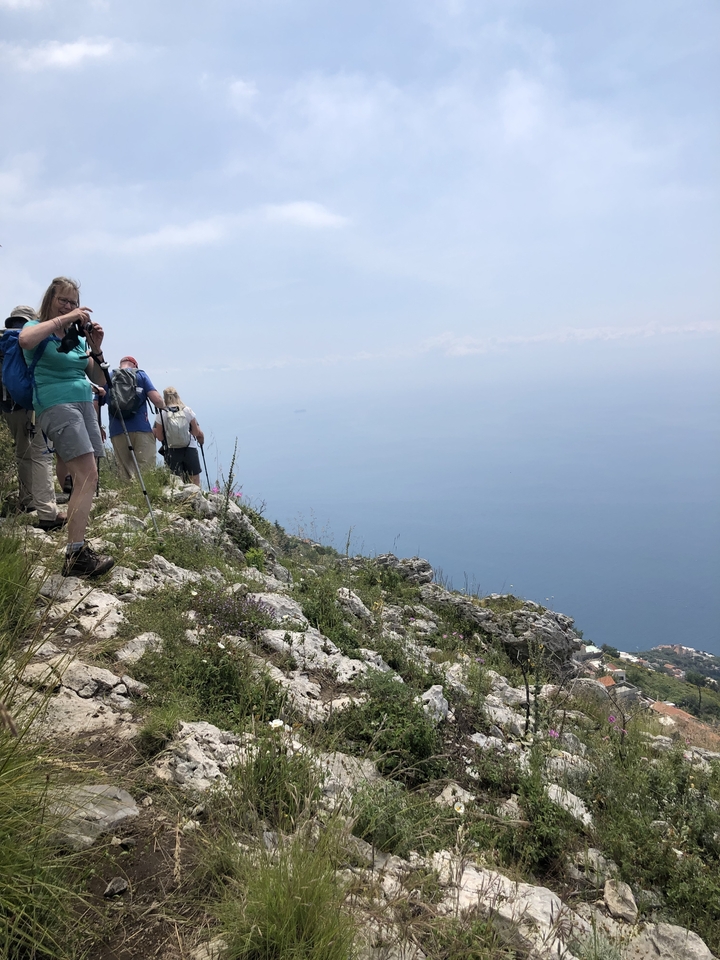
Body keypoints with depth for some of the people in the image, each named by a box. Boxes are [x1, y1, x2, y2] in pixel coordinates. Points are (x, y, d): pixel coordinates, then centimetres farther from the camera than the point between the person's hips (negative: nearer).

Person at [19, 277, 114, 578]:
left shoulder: (78, 336, 18)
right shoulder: (38, 329, 2)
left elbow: (99, 380, 16)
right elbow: (25, 340, -26)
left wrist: (96, 349, 1)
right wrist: (64, 319, -19)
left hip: (84, 405, 7)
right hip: (56, 405, -7)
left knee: (76, 475, 2)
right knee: (88, 475, -20)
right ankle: (76, 556, -22)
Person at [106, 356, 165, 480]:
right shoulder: (140, 374, 8)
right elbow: (156, 399, -4)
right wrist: (163, 406, 16)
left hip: (117, 431, 3)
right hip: (140, 428, -3)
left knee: (125, 472, 7)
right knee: (147, 468, -3)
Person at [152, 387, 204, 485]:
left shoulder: (161, 414, -6)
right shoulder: (187, 410, -4)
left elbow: (160, 437, -3)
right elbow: (196, 432, -1)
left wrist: (154, 430, 15)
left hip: (172, 452, 0)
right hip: (190, 450, 0)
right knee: (195, 483, 8)